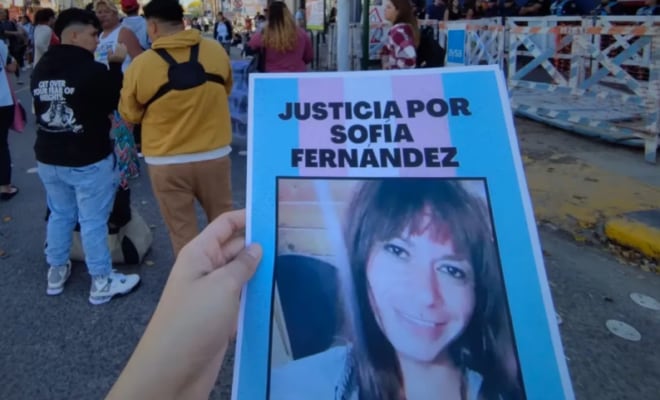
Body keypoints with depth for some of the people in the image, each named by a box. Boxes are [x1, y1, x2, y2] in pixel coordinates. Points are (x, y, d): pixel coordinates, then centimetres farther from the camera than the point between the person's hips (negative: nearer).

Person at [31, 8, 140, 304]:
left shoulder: (40, 70, 4)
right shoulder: (92, 70, -19)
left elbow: (42, 108, 15)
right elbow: (116, 102, -6)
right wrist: (116, 65, -1)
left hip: (48, 158, 7)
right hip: (89, 160, -7)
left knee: (59, 215, 20)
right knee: (93, 221, 2)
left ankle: (56, 273, 33)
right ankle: (101, 283, 13)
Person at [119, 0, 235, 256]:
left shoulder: (140, 65, -11)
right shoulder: (216, 51, -4)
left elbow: (129, 115, 2)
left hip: (166, 162, -2)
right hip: (215, 155, 3)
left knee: (182, 230, 11)